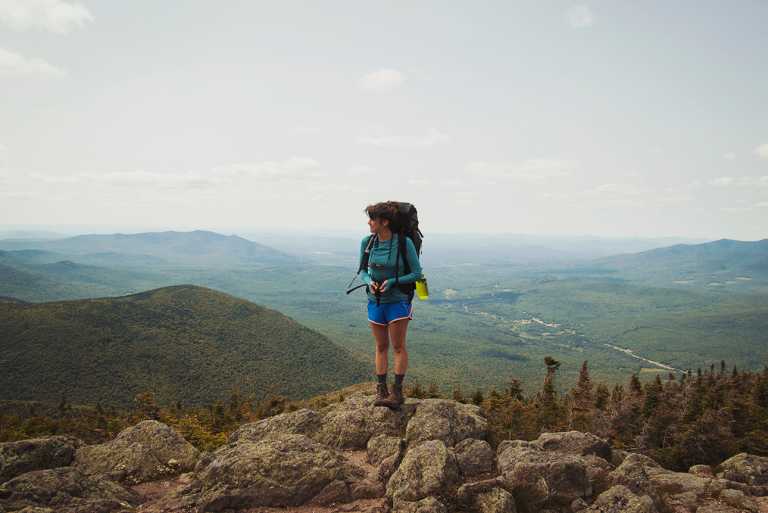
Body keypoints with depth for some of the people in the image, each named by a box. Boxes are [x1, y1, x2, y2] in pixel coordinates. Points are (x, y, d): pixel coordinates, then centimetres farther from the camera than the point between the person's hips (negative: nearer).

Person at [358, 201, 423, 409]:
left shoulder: (404, 242, -17)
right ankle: (381, 391, 19)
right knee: (381, 347, 12)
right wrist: (369, 282, -16)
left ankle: (397, 392, 10)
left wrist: (392, 281, -20)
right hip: (375, 301, 4)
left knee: (398, 347, 1)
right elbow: (363, 271, 5)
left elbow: (417, 273, -9)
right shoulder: (367, 242, -6)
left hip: (398, 301, -4)